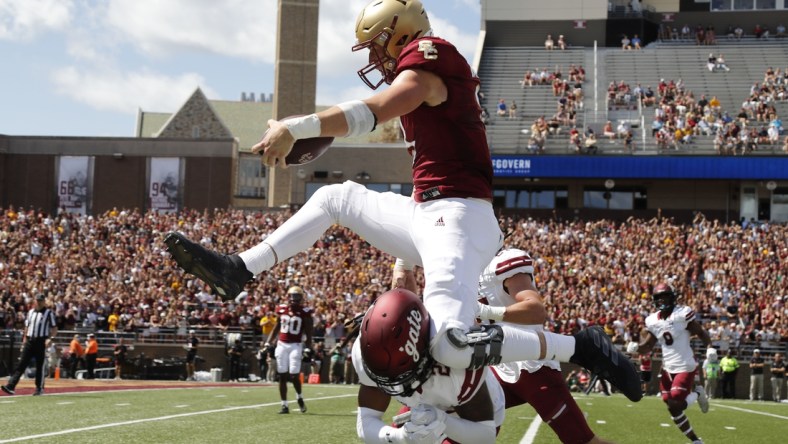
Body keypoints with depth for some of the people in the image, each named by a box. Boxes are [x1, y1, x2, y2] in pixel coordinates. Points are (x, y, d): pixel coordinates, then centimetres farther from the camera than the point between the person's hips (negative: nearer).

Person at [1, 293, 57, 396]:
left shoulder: (49, 313, -1)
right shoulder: (30, 312, 15)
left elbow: (54, 328, -3)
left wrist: (50, 338, -17)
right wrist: (25, 339, 15)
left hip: (41, 341, -4)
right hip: (30, 341, 4)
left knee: (40, 365, 2)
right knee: (21, 364, -3)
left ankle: (40, 388, 13)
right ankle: (11, 386, -10)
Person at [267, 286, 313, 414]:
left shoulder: (305, 312, -3)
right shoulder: (281, 310, 6)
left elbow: (308, 333, -3)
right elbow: (276, 328, 16)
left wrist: (309, 349, -10)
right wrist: (269, 343, 13)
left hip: (296, 346, -3)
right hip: (282, 344, 4)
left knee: (294, 375, -11)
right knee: (282, 376, 3)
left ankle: (299, 397, 18)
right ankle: (284, 405, 10)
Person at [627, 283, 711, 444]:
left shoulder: (683, 314, -12)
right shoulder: (653, 321, 4)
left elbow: (700, 333, -4)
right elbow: (647, 347, 4)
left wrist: (710, 348, -13)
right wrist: (635, 347, -14)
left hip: (685, 367, -6)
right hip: (667, 368, 6)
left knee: (675, 406, -16)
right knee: (673, 409, 7)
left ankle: (697, 393, 15)